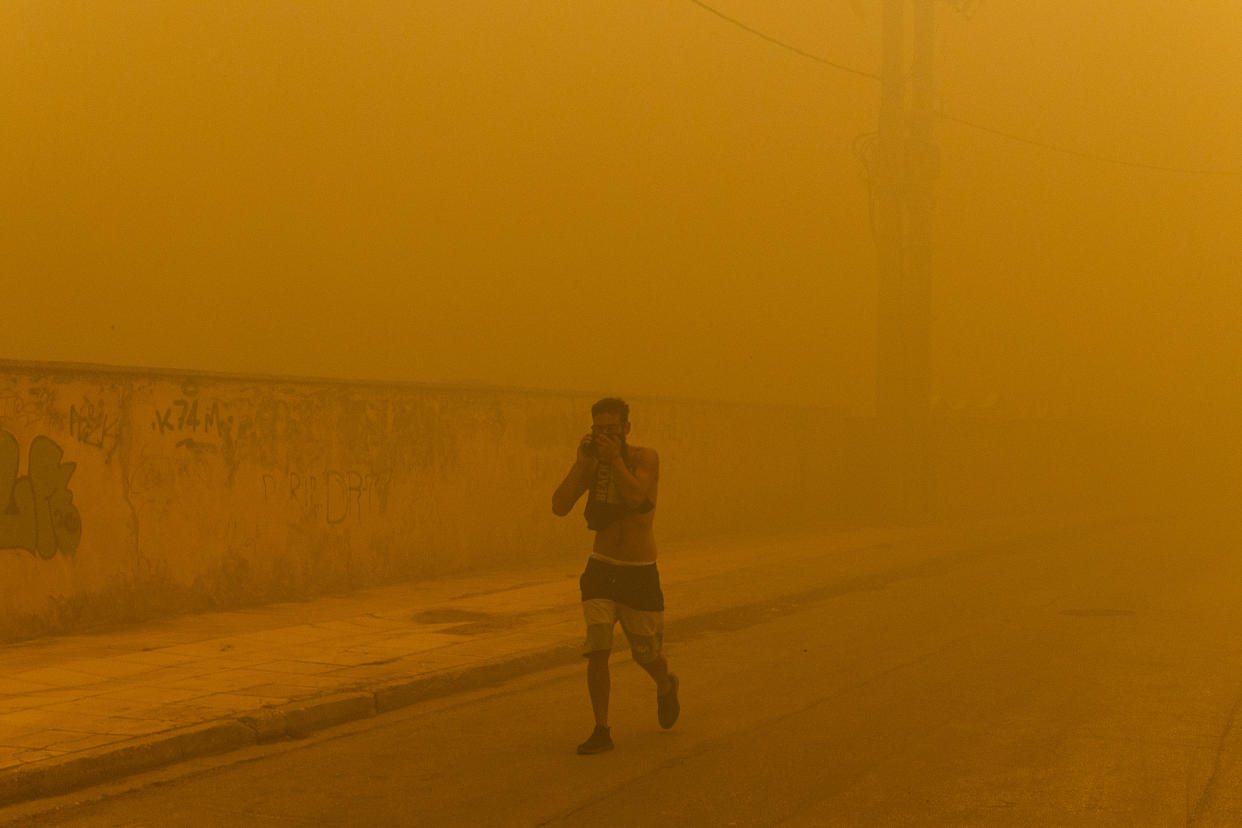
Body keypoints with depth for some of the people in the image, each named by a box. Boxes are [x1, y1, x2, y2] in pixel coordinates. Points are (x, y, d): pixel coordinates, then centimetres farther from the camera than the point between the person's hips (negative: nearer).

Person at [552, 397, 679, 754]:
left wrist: (615, 458, -30)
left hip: (641, 574, -2)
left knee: (646, 654, 10)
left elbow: (634, 497, -30)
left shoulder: (646, 458, -11)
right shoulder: (589, 462, -2)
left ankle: (666, 687, 45)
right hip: (601, 569, 2)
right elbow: (559, 505, -15)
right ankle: (602, 731, -2)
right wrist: (581, 461, -20)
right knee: (597, 651, -12)